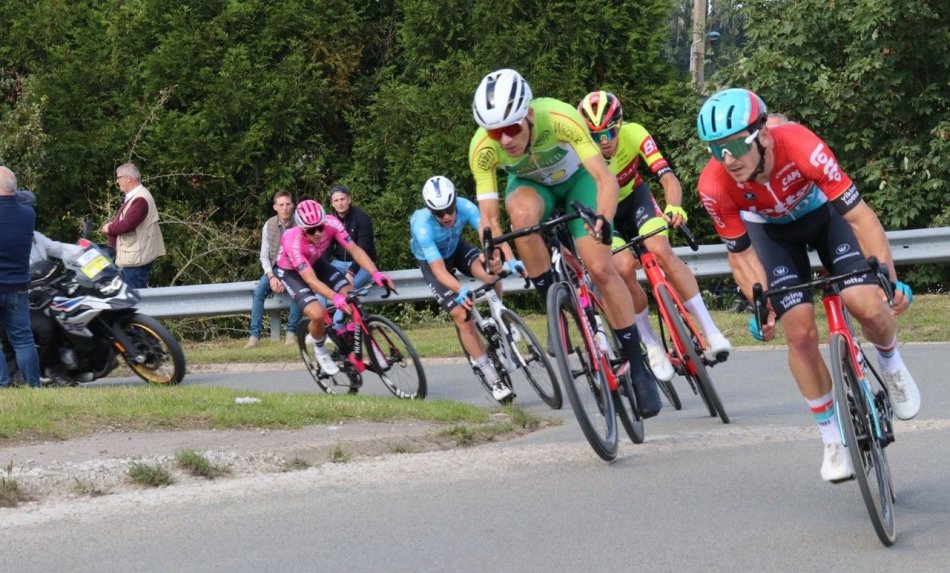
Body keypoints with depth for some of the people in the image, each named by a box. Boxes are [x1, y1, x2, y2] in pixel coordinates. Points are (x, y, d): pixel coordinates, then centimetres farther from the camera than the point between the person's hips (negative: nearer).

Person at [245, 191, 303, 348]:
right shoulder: (269, 225, 0)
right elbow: (264, 255, 2)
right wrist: (271, 277, -13)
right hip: (274, 269, 3)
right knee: (259, 290, -24)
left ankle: (291, 332, -25)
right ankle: (254, 334, -25)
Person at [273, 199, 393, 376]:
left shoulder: (332, 224, -29)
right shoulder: (293, 242, -40)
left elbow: (354, 249, -28)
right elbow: (311, 281, -42)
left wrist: (375, 273, -43)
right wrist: (335, 297, -57)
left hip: (316, 263, 5)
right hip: (291, 272, -5)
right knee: (317, 314, -24)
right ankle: (319, 350, 7)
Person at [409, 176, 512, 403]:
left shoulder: (465, 207, -31)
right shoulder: (422, 225, -38)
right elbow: (439, 270, -42)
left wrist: (508, 260, -58)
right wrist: (460, 290, -59)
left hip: (457, 249, 3)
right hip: (431, 261, -3)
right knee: (462, 315, -17)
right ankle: (494, 380, -11)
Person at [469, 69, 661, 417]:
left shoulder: (560, 118, -38)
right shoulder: (483, 148, -31)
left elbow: (606, 178, -41)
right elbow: (488, 215, -27)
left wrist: (602, 219, -59)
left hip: (576, 179, -1)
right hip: (529, 184, 1)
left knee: (601, 268, -17)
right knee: (522, 214, -36)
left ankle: (638, 367, -5)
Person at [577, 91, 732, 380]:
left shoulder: (634, 134, -28)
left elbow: (668, 177, -34)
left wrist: (674, 207, -54)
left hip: (635, 197, 1)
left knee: (661, 251, -26)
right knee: (625, 268, -25)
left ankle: (710, 331, -24)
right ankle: (652, 346, -7)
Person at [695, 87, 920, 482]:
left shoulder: (802, 148, -40)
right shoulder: (714, 186, -33)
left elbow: (860, 217, -35)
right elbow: (741, 254, -16)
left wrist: (890, 278, -39)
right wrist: (761, 306, -27)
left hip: (824, 211, -1)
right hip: (772, 231, 1)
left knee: (868, 307, -21)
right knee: (801, 333, -11)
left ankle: (890, 364, 14)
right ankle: (833, 438, 7)